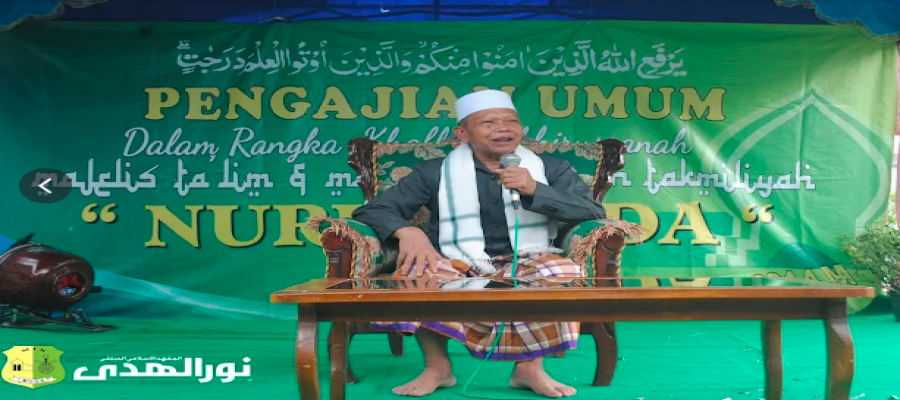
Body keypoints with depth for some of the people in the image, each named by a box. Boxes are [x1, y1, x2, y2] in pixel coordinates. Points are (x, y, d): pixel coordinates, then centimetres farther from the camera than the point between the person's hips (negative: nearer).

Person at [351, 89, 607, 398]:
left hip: (525, 265, 1)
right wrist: (406, 231, -19)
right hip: (457, 267, 0)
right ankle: (437, 366, -11)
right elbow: (371, 210, 5)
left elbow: (595, 213, -1)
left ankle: (530, 367, -10)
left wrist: (535, 191, -16)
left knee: (565, 272, -31)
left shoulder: (550, 168, 11)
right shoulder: (436, 172, 8)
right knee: (416, 271, -32)